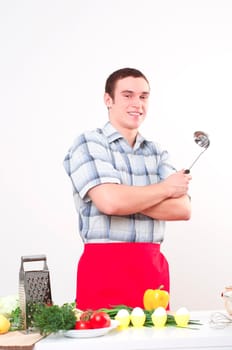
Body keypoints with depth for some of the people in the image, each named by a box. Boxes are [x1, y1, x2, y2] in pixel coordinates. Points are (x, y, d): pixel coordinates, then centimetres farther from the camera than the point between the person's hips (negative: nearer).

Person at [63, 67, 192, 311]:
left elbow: (183, 209, 1)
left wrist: (129, 200, -12)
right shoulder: (88, 144, -1)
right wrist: (165, 188, -4)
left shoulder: (157, 152, 14)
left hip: (154, 266, 5)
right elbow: (110, 201, -17)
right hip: (104, 267, -4)